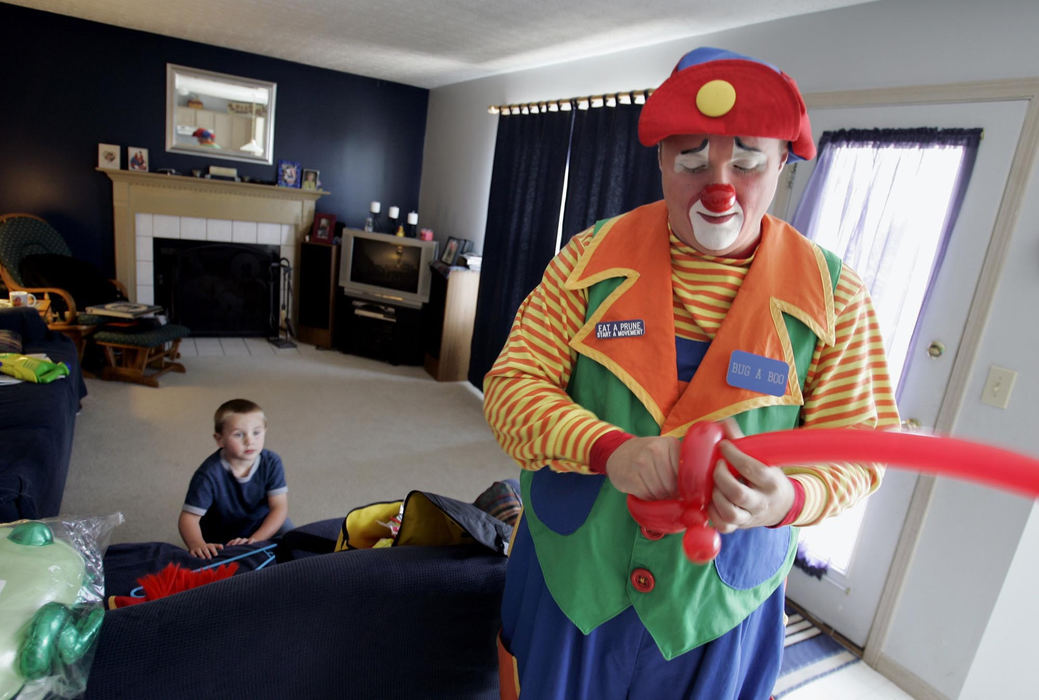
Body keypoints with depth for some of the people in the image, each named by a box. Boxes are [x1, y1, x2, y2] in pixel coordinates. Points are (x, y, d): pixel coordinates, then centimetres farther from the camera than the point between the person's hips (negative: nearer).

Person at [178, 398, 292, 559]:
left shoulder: (271, 463, -18)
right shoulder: (209, 474, -25)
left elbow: (279, 507, -21)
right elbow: (189, 517, -25)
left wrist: (255, 540, -35)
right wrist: (197, 545, -46)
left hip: (264, 528, 1)